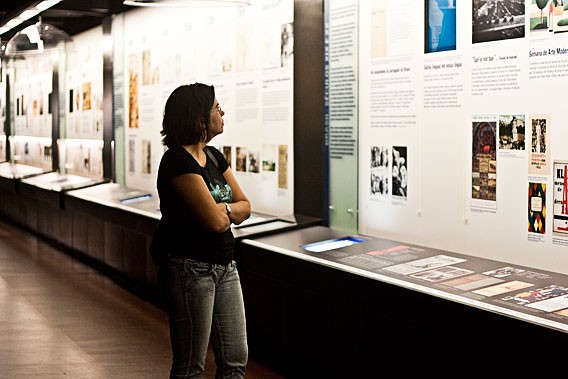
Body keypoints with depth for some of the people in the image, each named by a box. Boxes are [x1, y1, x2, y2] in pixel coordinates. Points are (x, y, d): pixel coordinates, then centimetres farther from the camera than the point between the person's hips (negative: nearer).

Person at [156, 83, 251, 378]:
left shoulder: (214, 157, 10)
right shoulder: (178, 161, -17)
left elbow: (245, 207, 10)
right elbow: (216, 222, -21)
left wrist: (223, 209, -10)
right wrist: (227, 211, 2)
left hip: (225, 266, 8)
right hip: (191, 270, -8)